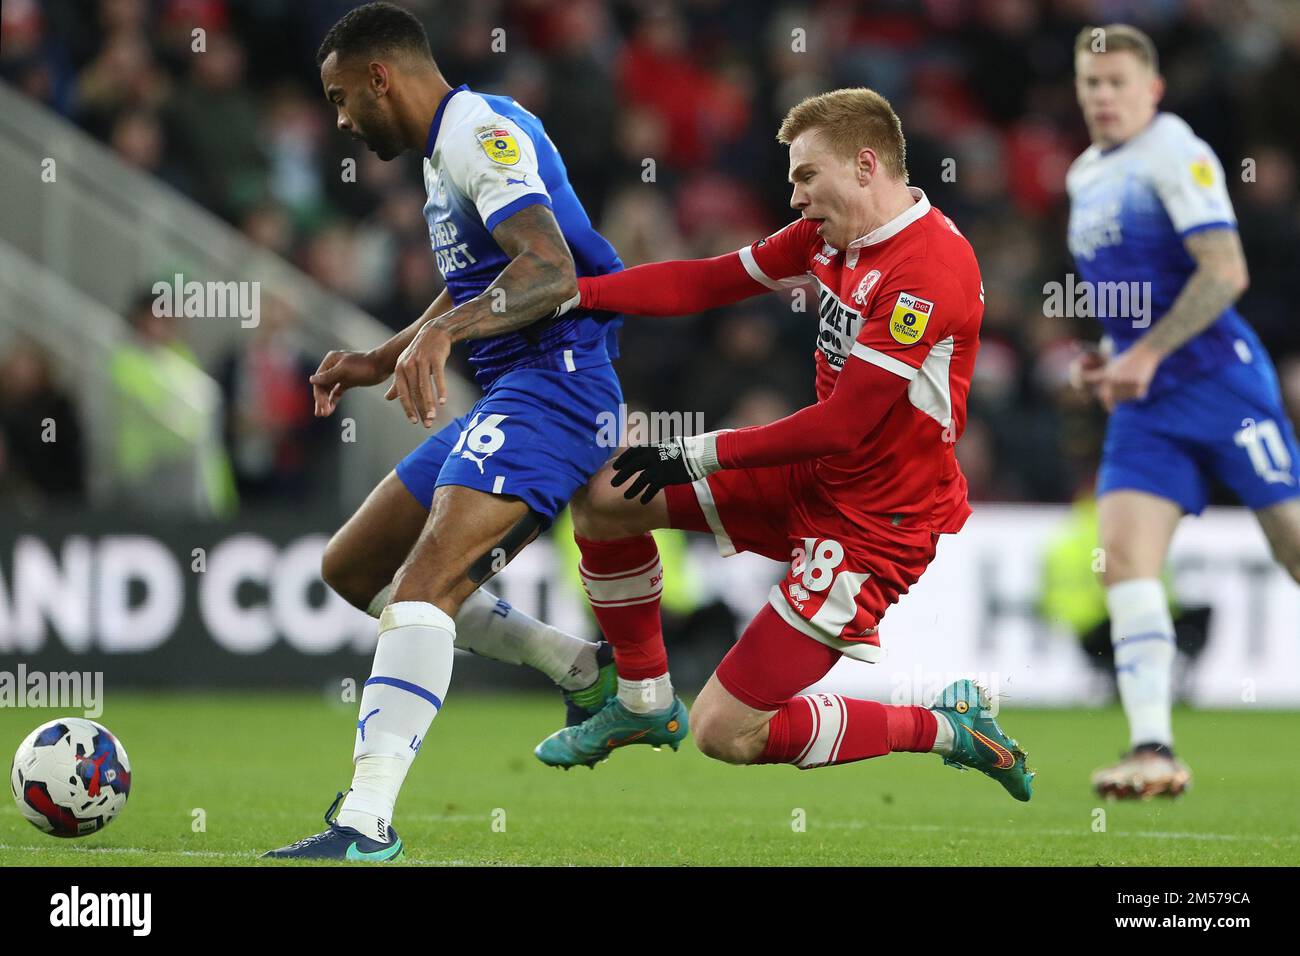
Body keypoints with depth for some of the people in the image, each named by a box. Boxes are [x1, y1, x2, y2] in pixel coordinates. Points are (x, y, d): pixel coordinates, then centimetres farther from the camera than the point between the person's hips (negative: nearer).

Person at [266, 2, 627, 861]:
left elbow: (552, 271, -27)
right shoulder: (447, 149, 20)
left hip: (552, 386, -11)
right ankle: (588, 674, 15)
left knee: (425, 580, -27)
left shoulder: (481, 131, -13)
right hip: (506, 398, 11)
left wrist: (441, 333, -40)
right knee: (353, 567, 14)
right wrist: (380, 362, 28)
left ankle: (368, 820, -37)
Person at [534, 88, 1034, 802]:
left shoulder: (930, 268, -26)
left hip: (877, 522, -9)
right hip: (815, 480, 9)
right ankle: (645, 702, 24)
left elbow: (840, 426, -25)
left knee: (725, 733, -10)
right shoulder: (830, 234, 1)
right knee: (602, 497, 8)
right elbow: (709, 283, 7)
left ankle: (948, 729, 4)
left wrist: (693, 457, -18)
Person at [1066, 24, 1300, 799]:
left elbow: (1225, 271, -20)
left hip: (1220, 380, -7)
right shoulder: (1086, 176, 16)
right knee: (1125, 554, -11)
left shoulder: (1175, 155, -10)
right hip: (1146, 406, 7)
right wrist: (1107, 355, 12)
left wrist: (1147, 354, -20)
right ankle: (1153, 751, -15)